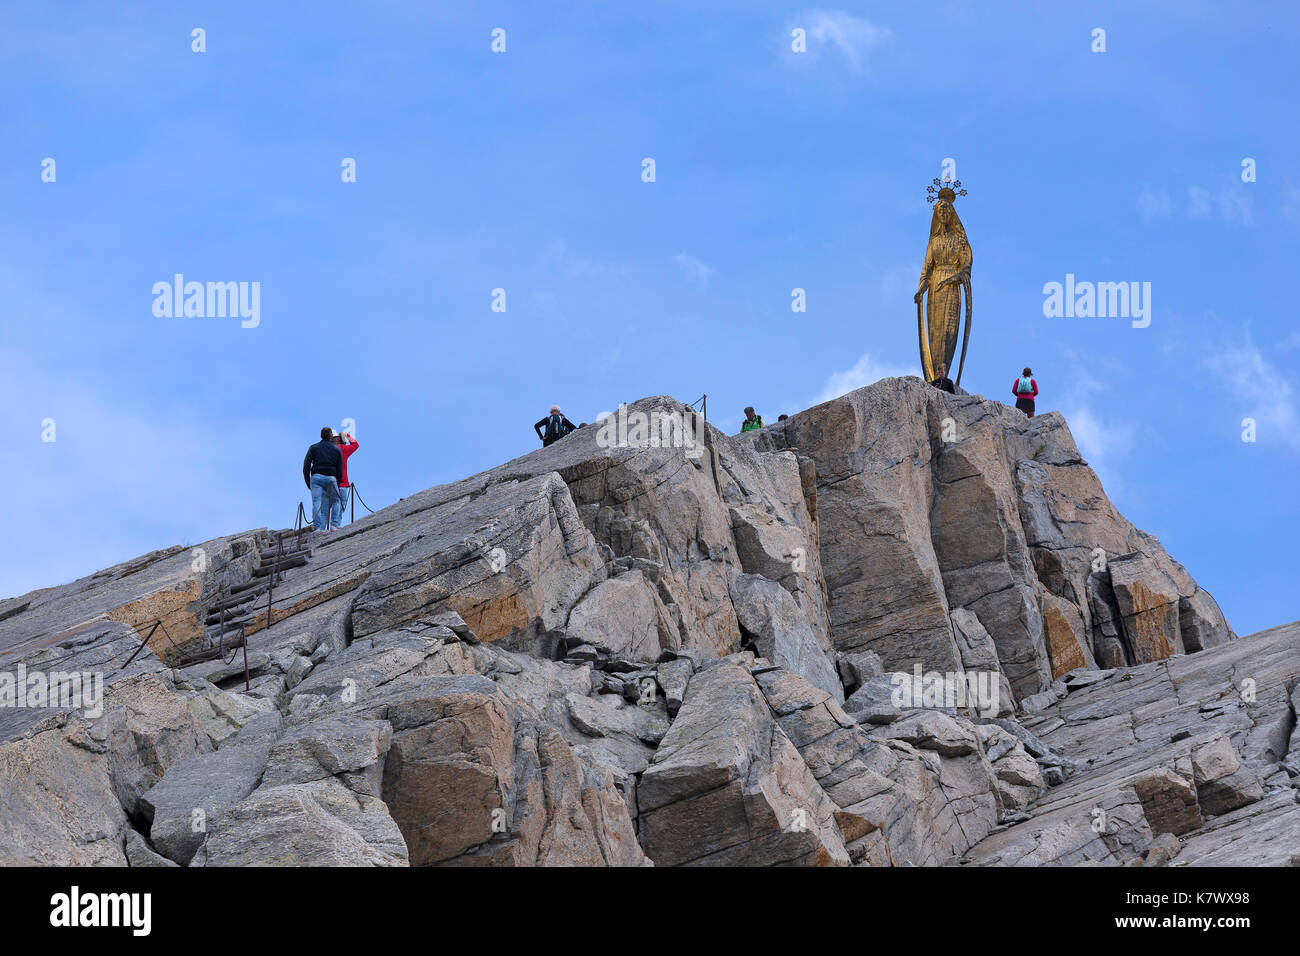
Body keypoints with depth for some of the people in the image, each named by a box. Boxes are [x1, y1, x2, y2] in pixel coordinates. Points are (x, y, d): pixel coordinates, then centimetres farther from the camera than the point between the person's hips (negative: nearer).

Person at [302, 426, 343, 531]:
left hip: (316, 477, -1)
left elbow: (306, 465, 6)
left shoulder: (313, 448, 11)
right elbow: (340, 469, 11)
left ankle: (317, 525, -24)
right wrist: (337, 484, 18)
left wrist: (307, 481, 12)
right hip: (331, 478, 1)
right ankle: (323, 528, -3)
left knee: (316, 502, -7)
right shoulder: (336, 449, 13)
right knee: (326, 504, 5)